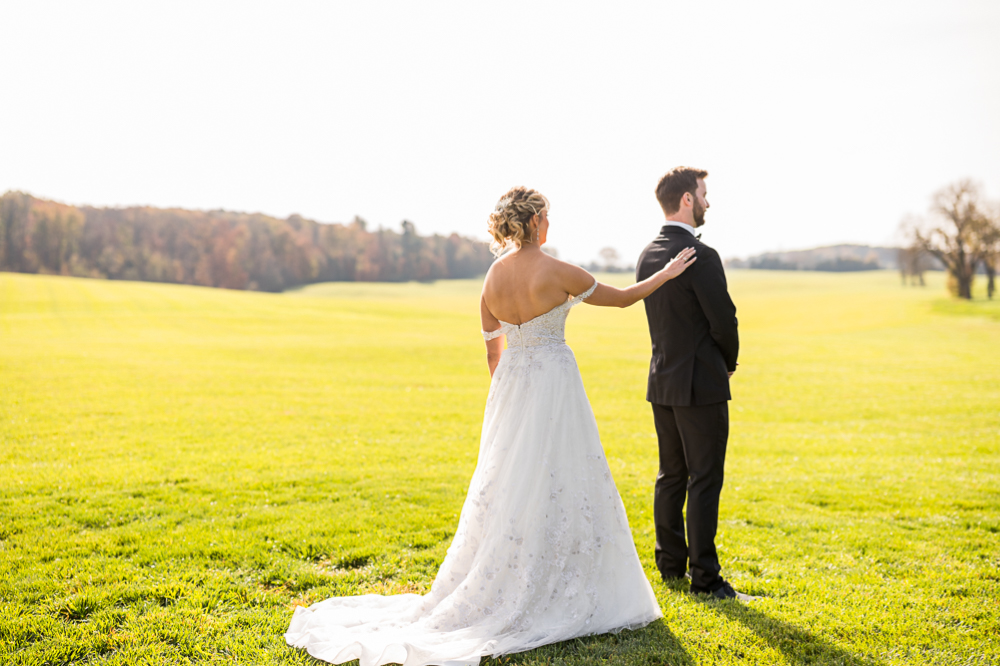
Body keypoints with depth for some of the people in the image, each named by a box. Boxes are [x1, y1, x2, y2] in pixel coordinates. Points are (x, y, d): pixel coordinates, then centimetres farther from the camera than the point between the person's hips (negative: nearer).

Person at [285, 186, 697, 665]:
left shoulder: (493, 277, 3)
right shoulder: (557, 272, -14)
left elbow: (493, 351, 11)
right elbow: (622, 298, 0)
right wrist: (667, 273, 15)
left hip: (509, 390, 6)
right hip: (553, 385, -6)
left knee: (510, 491, 14)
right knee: (557, 489, 4)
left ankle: (496, 596, 21)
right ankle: (552, 599, 13)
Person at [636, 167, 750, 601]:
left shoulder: (647, 256, 6)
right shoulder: (701, 257, -18)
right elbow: (724, 322, -16)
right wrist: (729, 364, 5)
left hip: (662, 382, 8)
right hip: (701, 385, -8)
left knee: (671, 476, 15)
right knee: (705, 482, 0)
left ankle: (671, 564, 25)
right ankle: (704, 577, 6)